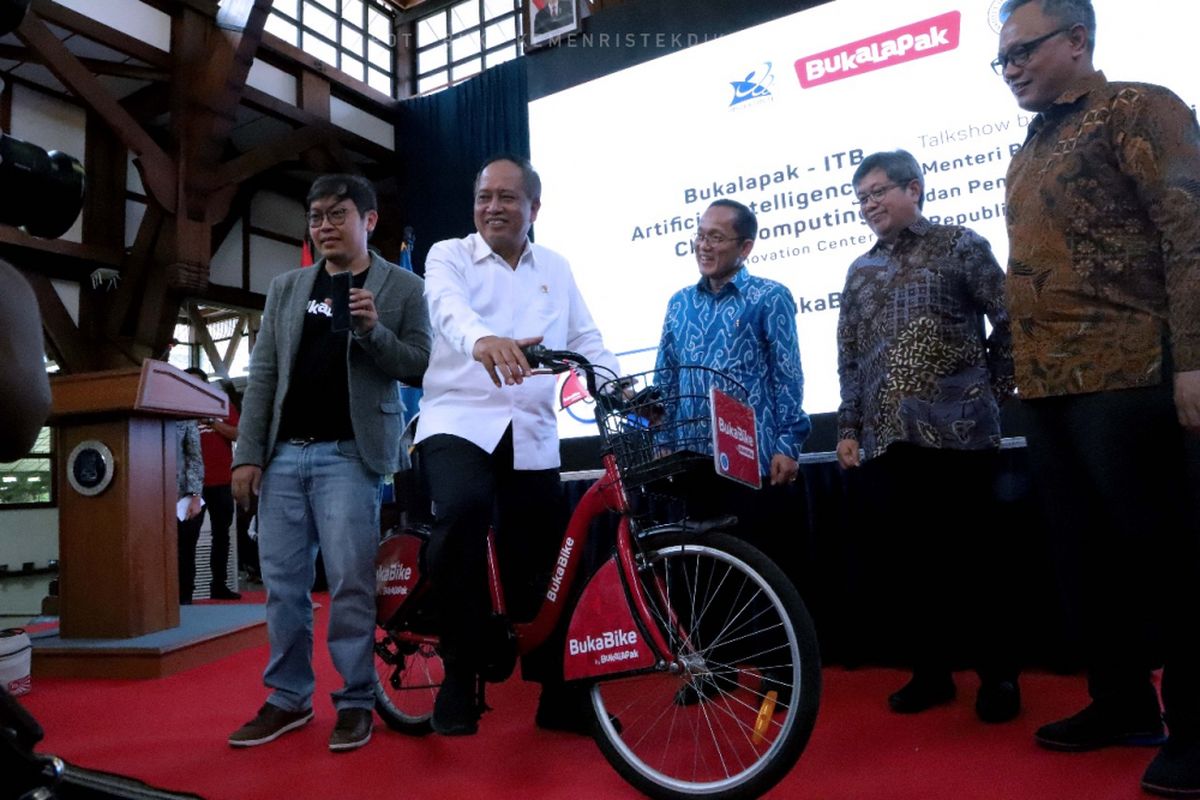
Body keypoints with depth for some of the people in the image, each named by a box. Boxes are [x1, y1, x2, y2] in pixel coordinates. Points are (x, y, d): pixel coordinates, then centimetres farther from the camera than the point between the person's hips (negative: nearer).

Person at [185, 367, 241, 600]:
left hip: (221, 482, 2)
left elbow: (238, 434, -2)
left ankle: (219, 585, 16)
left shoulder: (223, 406, 9)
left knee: (221, 534, 8)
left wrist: (213, 422, -13)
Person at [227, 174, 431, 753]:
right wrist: (248, 453, 5)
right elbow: (262, 375, 12)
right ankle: (288, 698, 21)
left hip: (349, 454, -4)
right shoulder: (286, 288, 15)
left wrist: (373, 329, -18)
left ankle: (355, 702, 9)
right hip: (284, 453, 5)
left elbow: (420, 368, -2)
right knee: (282, 583, 8)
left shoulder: (403, 287, 4)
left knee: (349, 582, -6)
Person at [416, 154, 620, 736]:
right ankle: (461, 672, -13)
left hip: (532, 434, 3)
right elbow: (449, 308, -17)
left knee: (541, 561, 4)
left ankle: (557, 694, 22)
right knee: (462, 513, -31)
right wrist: (483, 339, -40)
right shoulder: (449, 256, 6)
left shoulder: (556, 269, 17)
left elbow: (585, 339, 12)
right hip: (460, 421, -3)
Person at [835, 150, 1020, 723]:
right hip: (886, 440, 4)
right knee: (909, 558, 8)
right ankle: (931, 672, 21)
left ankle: (999, 674, 18)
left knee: (976, 555, 3)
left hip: (958, 432, -4)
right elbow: (849, 360, 15)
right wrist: (848, 428, 10)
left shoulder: (961, 246, 4)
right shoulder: (859, 272, 16)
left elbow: (1010, 323, 1)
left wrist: (991, 392, 1)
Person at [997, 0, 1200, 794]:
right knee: (1084, 552, 12)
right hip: (1050, 386, 8)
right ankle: (1121, 703, 26)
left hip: (1126, 376, -8)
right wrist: (1026, 368, 15)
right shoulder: (1031, 152, 21)